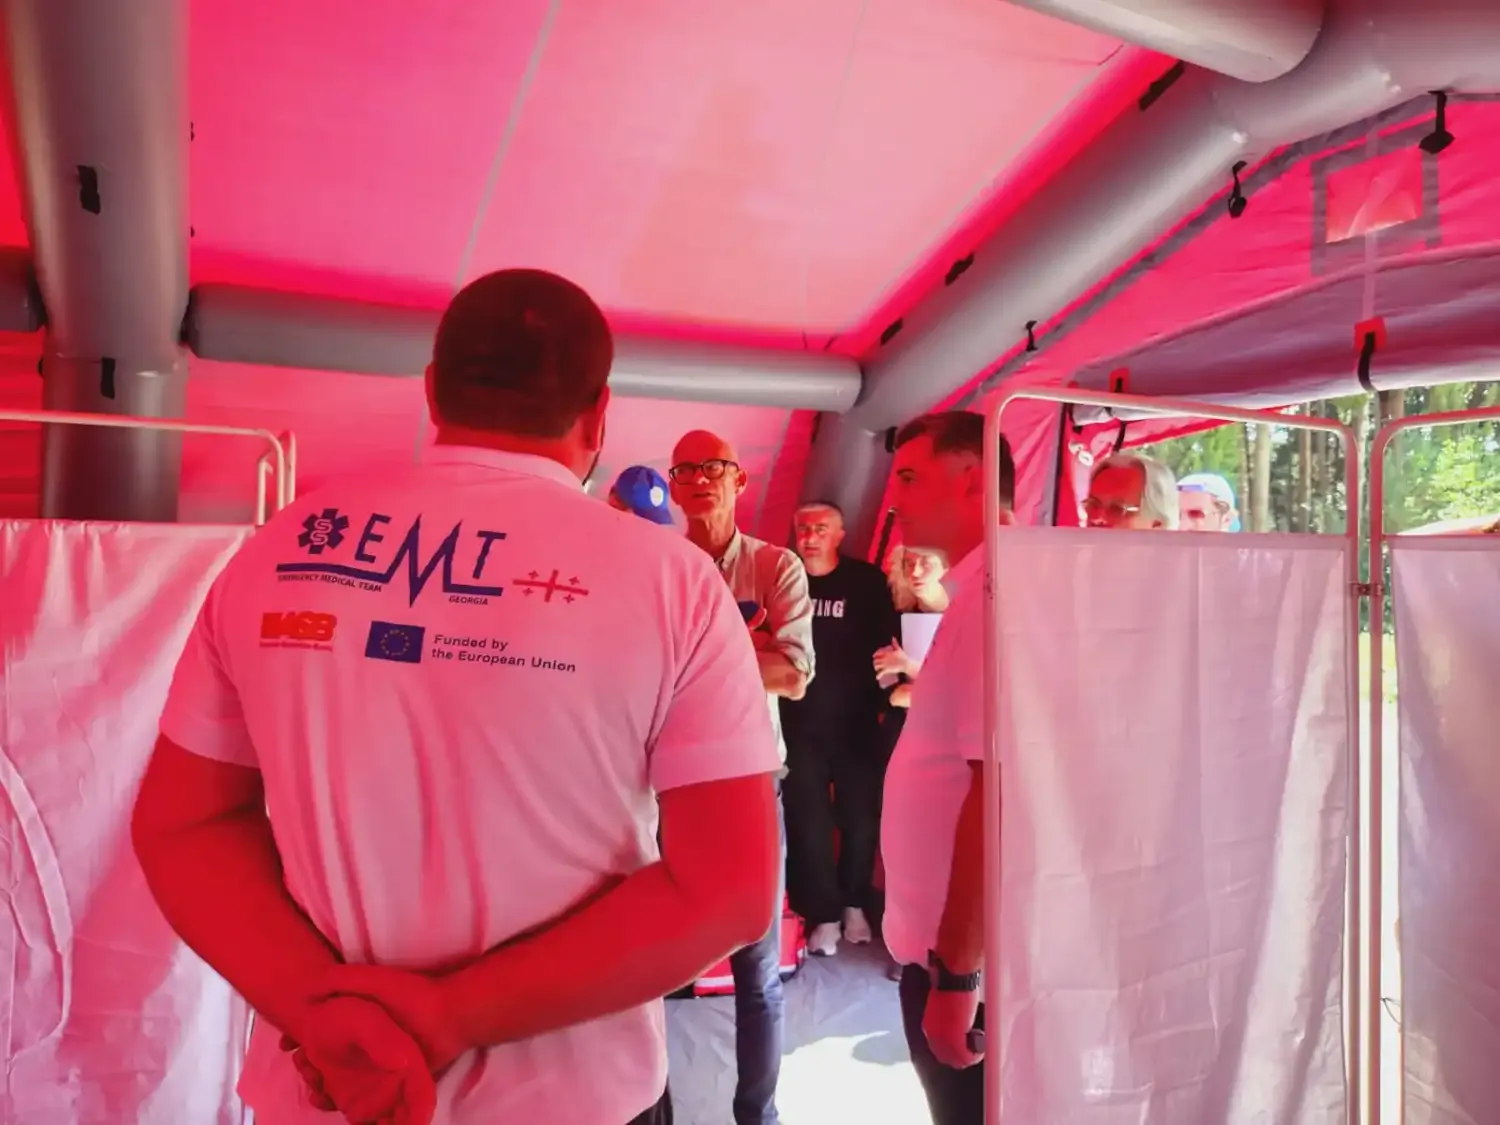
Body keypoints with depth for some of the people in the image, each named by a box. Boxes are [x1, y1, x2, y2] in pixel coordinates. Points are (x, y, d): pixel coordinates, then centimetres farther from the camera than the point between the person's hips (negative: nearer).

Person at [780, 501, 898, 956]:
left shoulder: (866, 581, -3)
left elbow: (887, 642, -3)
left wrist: (886, 693, -11)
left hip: (855, 721, 0)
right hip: (800, 721, 1)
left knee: (860, 815, 9)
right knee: (808, 819, 2)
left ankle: (854, 904, 29)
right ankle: (823, 914, 15)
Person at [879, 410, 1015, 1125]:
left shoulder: (995, 591, -21)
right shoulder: (978, 587, 10)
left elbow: (997, 790, -26)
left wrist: (955, 972, -23)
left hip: (966, 958, -9)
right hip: (947, 942, 9)